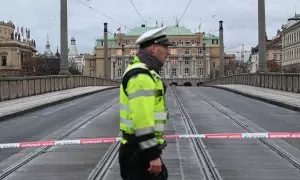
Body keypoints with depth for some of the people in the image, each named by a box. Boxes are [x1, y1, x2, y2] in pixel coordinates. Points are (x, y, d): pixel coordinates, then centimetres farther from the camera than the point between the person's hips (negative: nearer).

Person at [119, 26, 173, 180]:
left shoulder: (144, 72, 15)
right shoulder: (141, 75, -19)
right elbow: (141, 119, -26)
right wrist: (153, 154, -24)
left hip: (142, 148, 10)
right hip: (140, 151, -10)